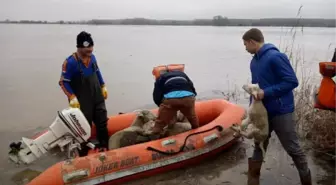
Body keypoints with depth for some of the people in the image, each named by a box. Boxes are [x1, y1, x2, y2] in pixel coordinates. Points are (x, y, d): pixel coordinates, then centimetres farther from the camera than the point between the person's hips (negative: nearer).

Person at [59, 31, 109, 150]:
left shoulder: (92, 57, 0)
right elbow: (63, 82, -16)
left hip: (97, 98, 7)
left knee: (102, 122, 16)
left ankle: (104, 147, 35)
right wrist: (72, 97, -24)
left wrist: (103, 86, 17)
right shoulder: (70, 62, -20)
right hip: (82, 102, -7)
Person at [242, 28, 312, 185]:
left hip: (281, 112, -8)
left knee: (293, 149, 4)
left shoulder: (275, 57, -18)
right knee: (259, 147, 16)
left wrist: (266, 93, -24)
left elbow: (292, 81, -21)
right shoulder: (254, 61, 8)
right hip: (262, 112, 8)